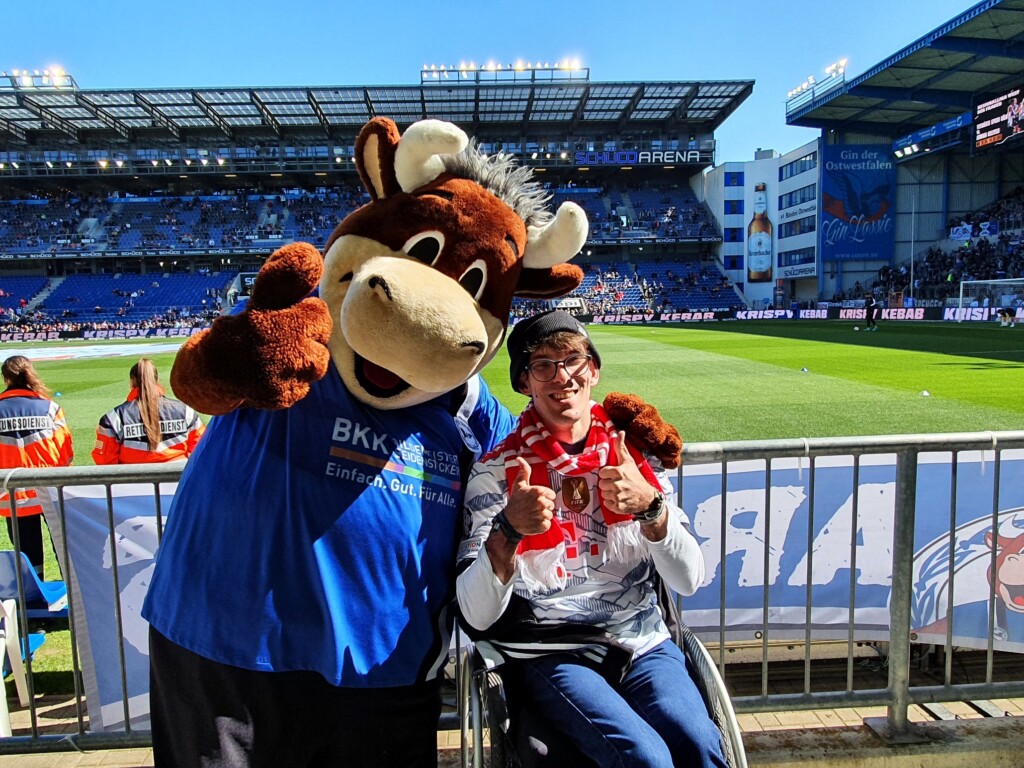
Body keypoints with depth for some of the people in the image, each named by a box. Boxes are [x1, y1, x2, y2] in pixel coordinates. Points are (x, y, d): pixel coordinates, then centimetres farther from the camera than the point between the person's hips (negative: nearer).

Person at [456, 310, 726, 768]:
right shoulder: (498, 470, -4)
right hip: (551, 656, -2)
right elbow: (477, 616, -10)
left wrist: (649, 506, -19)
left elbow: (689, 581, -1)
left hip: (644, 644, 3)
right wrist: (508, 531, -28)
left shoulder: (633, 452, 4)